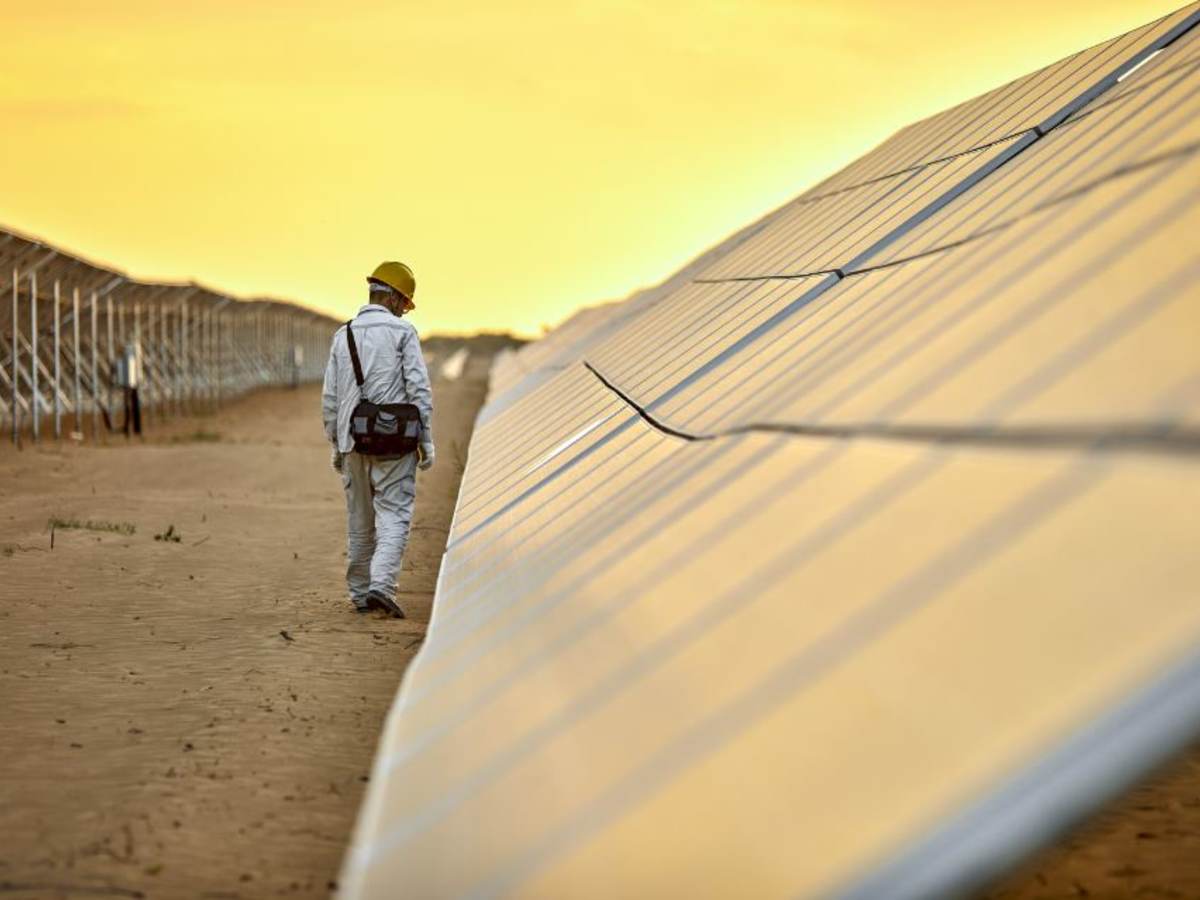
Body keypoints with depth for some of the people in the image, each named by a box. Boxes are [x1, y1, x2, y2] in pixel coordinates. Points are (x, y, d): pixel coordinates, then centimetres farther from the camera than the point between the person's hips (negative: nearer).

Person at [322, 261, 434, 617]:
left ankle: (360, 593, 18)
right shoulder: (403, 332, -4)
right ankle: (381, 585, -19)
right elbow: (419, 390, -10)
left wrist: (336, 446, 17)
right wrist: (426, 441, -5)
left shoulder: (343, 335, 9)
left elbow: (330, 398, 9)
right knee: (393, 515, -3)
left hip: (353, 441, 5)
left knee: (360, 520, 13)